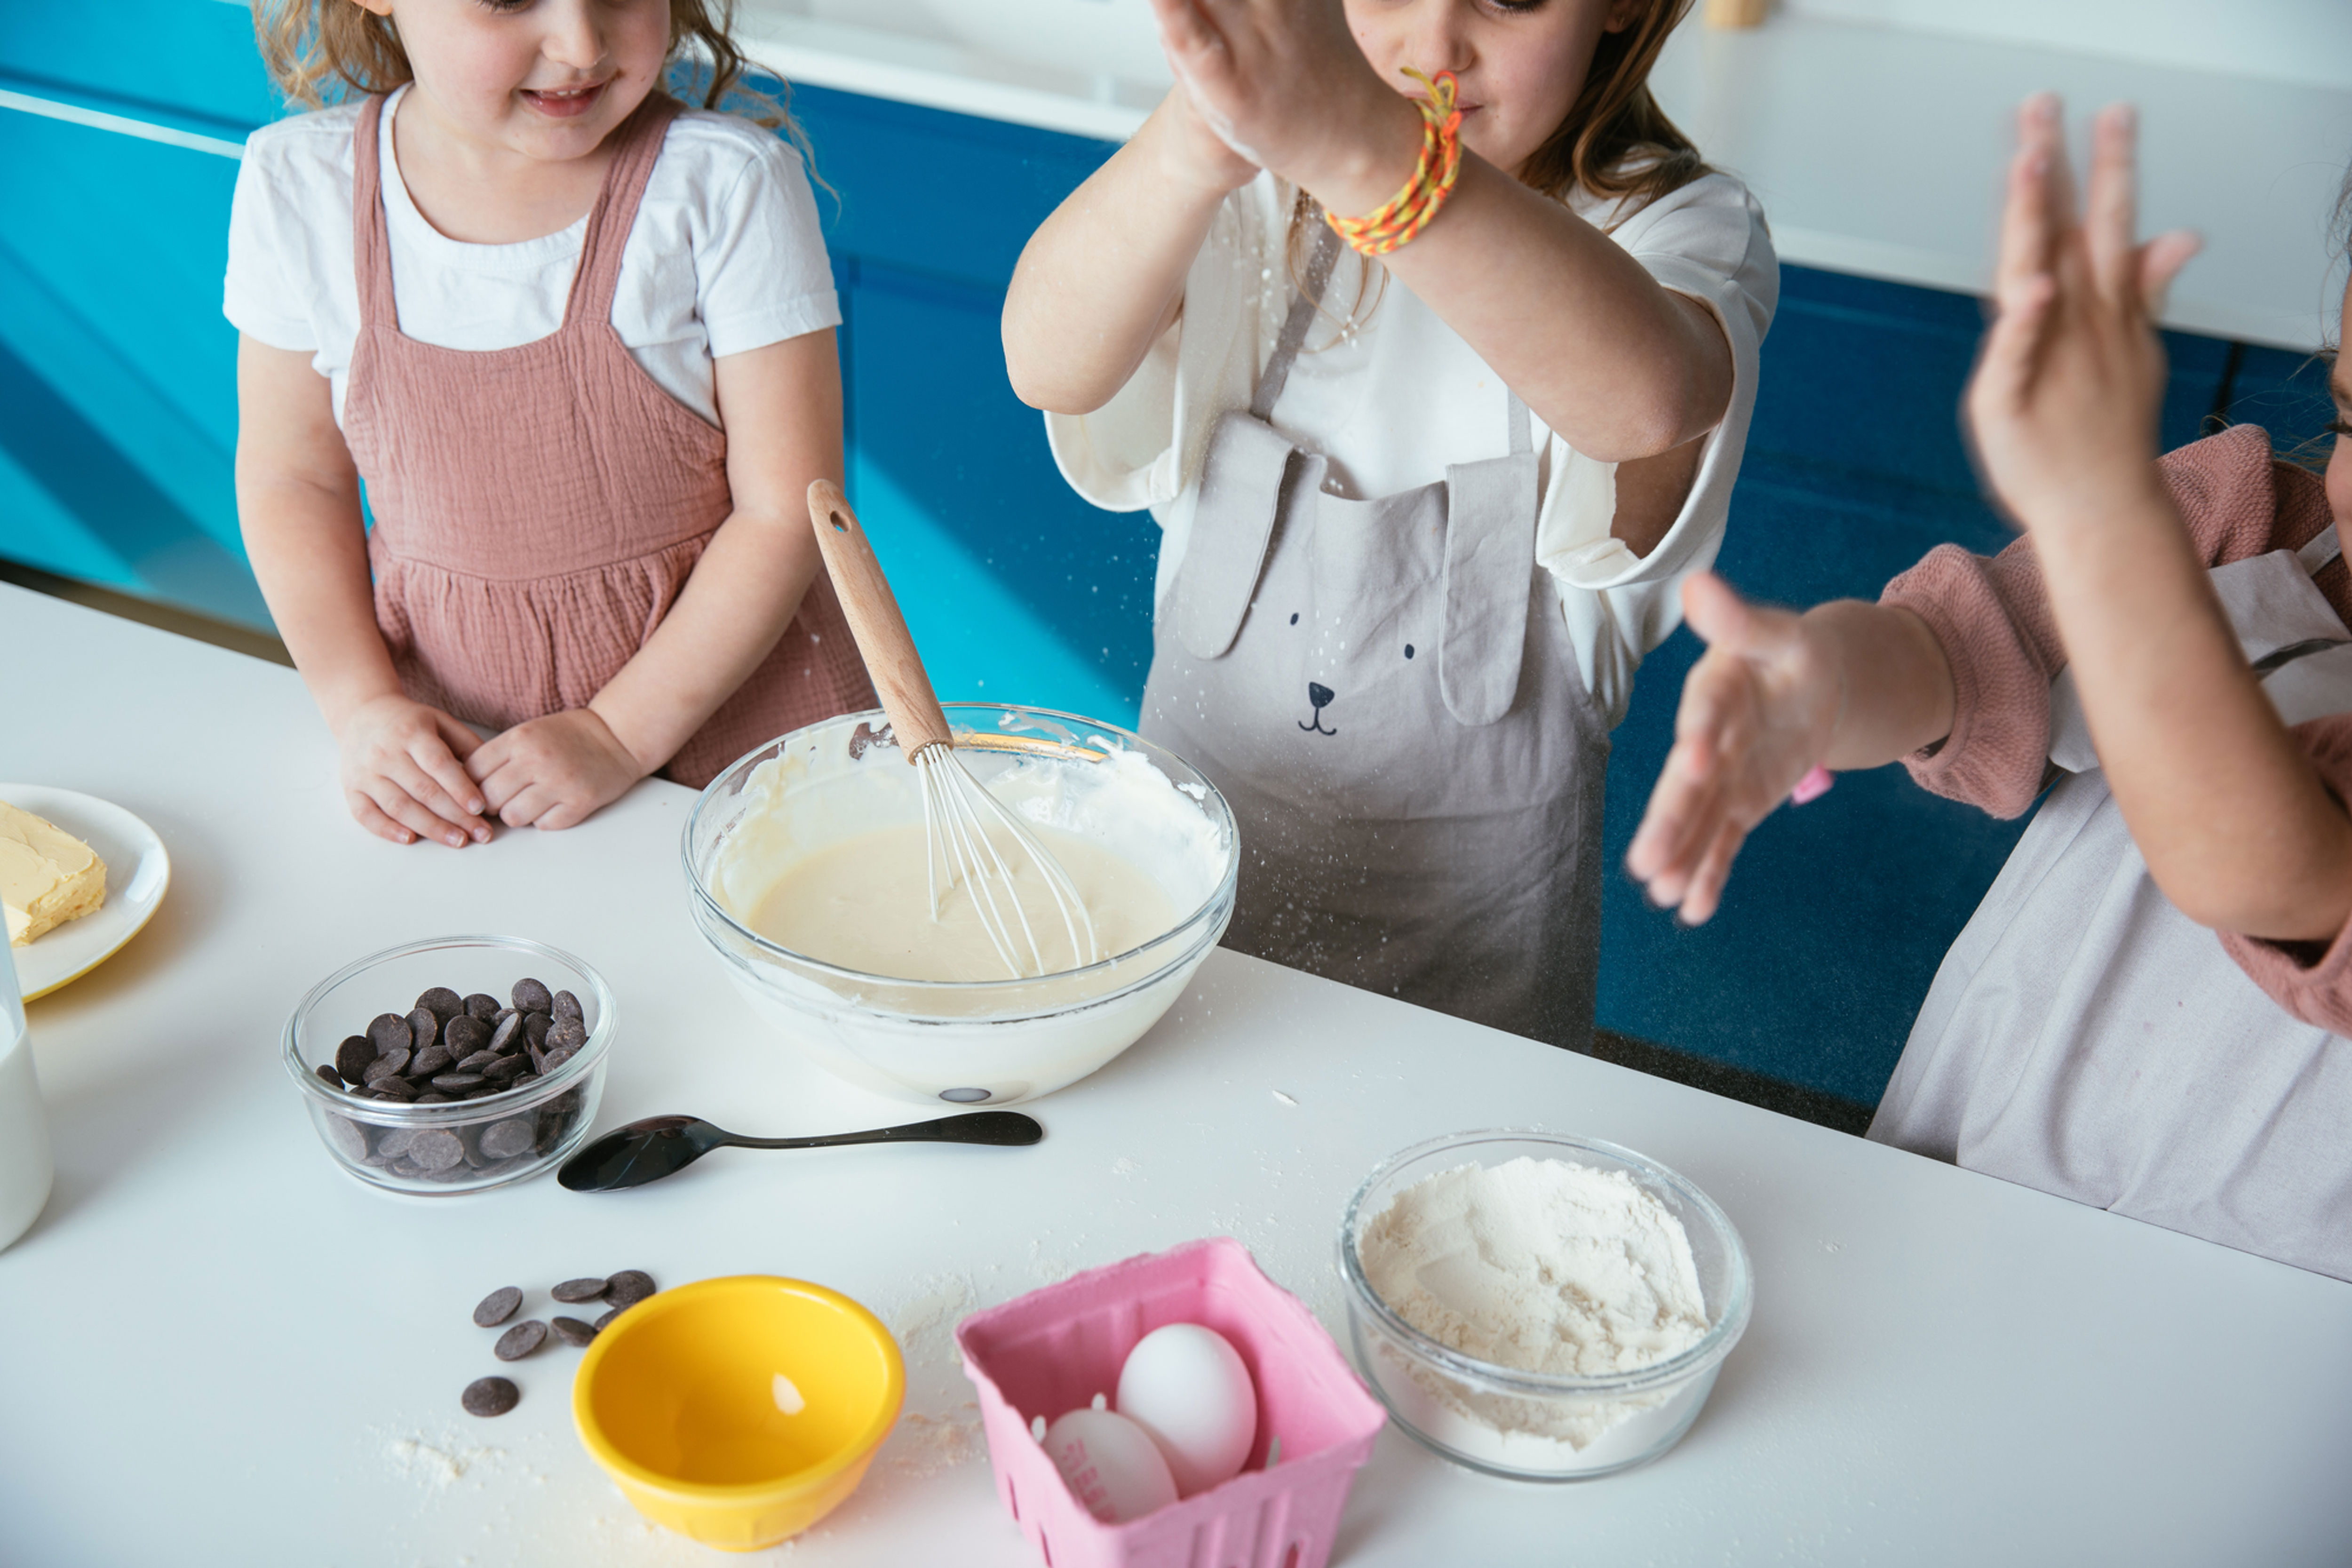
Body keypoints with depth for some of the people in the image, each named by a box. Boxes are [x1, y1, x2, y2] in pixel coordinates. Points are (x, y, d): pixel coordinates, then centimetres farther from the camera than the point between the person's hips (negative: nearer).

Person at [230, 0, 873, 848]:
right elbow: (294, 477, 6)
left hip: (721, 698, 1)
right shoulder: (299, 187, -4)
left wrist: (617, 735, -14)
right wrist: (363, 706, -6)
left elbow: (786, 508, -12)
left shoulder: (729, 187, -13)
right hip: (445, 744, 0)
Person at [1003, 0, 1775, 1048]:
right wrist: (1195, 141, -50)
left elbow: (1650, 399, -41)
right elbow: (1049, 365, -29)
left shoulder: (1680, 229, -14)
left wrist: (1362, 145, -57)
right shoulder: (1255, 204, -8)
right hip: (1198, 841, 2)